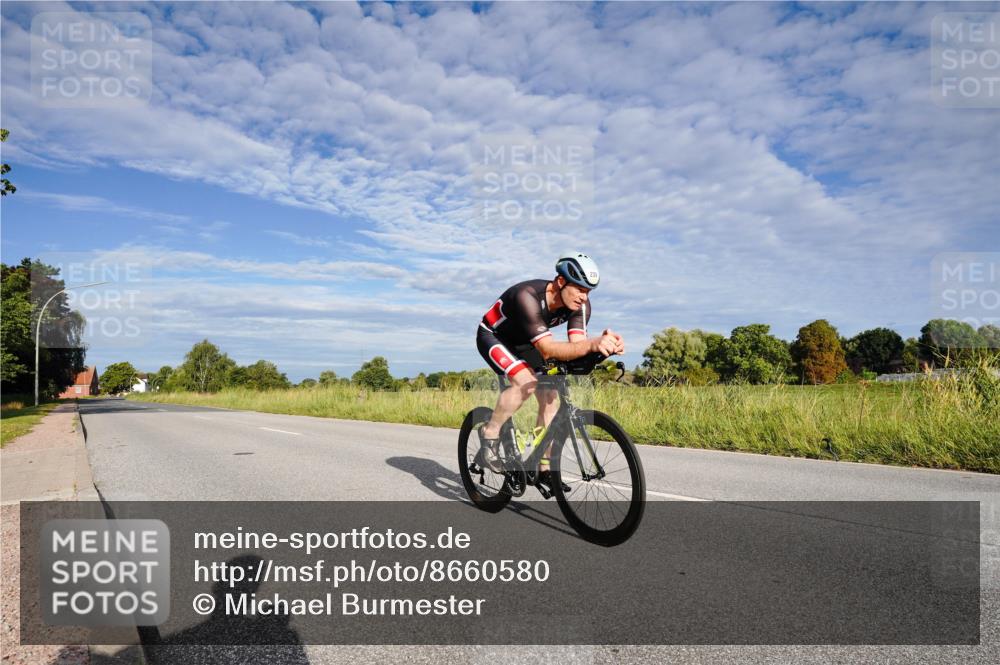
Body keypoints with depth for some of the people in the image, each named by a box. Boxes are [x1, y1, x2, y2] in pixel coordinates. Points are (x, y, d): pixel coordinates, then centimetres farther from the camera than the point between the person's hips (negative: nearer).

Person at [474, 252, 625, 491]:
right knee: (526, 382, -31)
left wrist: (604, 344, -50)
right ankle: (490, 433, -8)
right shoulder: (528, 296, -39)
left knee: (550, 397, -6)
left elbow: (577, 344, -29)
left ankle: (544, 469, 6)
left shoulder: (580, 305, -19)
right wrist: (592, 344, -61)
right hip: (493, 337, -6)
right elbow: (547, 350, -47)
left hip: (522, 343, 7)